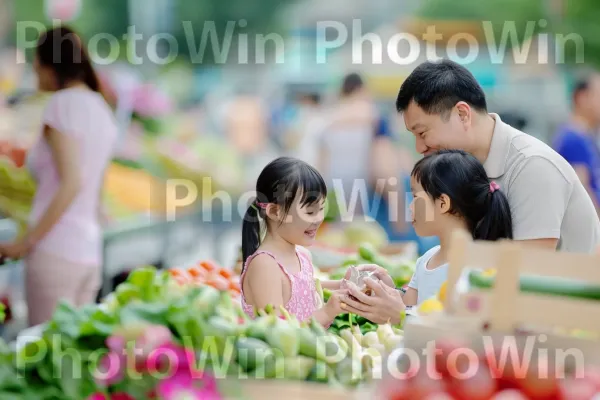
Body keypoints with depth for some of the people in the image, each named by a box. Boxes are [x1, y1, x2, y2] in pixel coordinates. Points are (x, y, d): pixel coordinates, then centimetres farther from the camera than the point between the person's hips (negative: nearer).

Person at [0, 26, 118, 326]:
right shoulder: (102, 110, 15)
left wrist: (26, 242, -13)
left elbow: (71, 184, -17)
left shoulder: (63, 103, -7)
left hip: (55, 250, -8)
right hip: (89, 252, 8)